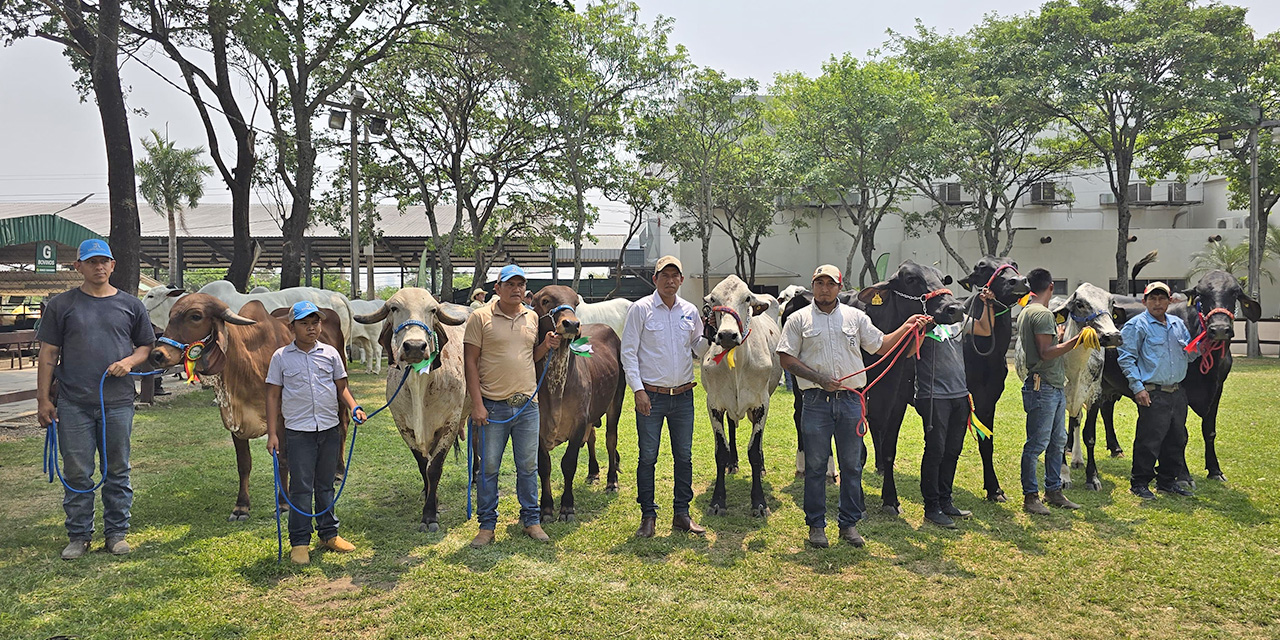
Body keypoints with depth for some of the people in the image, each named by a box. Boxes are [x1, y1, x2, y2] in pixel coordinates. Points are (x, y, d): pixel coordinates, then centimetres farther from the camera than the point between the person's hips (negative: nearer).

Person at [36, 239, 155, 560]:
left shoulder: (131, 305, 9)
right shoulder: (61, 305, 6)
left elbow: (147, 345, 15)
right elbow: (49, 354, 5)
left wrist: (129, 361, -7)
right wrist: (43, 398, 1)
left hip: (118, 403, 1)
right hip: (73, 404, 0)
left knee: (118, 472, 8)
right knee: (77, 473, 5)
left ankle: (116, 533, 19)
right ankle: (79, 537, 18)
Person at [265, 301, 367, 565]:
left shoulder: (330, 353, 5)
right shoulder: (281, 357, -1)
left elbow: (341, 386, 11)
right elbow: (273, 396, 0)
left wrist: (354, 407, -8)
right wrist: (272, 433, -4)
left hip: (330, 429, 3)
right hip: (298, 431, -3)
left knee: (326, 484, 13)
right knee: (301, 487, 0)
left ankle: (329, 534, 25)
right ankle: (299, 543, 10)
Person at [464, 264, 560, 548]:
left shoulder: (532, 317, 10)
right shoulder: (480, 317, -4)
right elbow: (470, 362, -5)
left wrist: (546, 346, -2)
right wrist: (476, 404, -11)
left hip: (527, 405, 4)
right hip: (492, 405, -3)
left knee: (528, 466, 10)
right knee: (489, 466, 5)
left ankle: (531, 521, 24)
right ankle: (487, 525, 18)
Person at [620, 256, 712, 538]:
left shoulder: (690, 311, 8)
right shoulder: (641, 308, -4)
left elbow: (697, 350, 16)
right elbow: (628, 352, -5)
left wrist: (708, 337, -6)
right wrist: (638, 390, -12)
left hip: (683, 396, 4)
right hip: (651, 395, -4)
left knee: (684, 456, 9)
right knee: (648, 457, 2)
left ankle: (681, 514, 21)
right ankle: (648, 515, 14)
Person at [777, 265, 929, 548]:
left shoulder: (856, 317, 11)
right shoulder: (799, 319, 4)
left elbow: (881, 346, 16)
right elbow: (787, 358, -1)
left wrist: (906, 327, 5)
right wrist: (818, 378, -11)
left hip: (851, 400, 2)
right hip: (816, 401, -2)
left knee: (852, 464, 7)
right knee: (815, 465, 3)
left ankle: (849, 524, 19)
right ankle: (816, 525, 15)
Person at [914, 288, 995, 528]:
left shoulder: (956, 320, 14)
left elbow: (985, 330, 23)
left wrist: (988, 304, 10)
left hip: (960, 395, 7)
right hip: (934, 397, -7)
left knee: (953, 450, 12)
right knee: (935, 450, -4)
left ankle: (945, 501, 23)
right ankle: (931, 507, 6)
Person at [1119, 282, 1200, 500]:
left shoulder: (1178, 324, 15)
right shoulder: (1136, 326, -5)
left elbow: (1189, 355, 21)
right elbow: (1126, 358, -9)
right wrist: (1137, 387, -15)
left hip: (1178, 392, 7)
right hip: (1152, 394, -7)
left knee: (1177, 439, 13)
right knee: (1149, 439, -5)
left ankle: (1168, 481, 26)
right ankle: (1139, 483, 6)